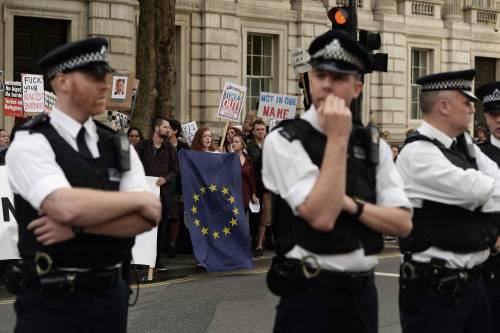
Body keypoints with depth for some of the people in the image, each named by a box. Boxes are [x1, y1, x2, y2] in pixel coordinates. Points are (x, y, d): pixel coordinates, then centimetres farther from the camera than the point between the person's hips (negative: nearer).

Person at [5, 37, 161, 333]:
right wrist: (140, 199, -13)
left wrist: (79, 226, -18)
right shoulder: (30, 144, -9)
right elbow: (68, 206, -25)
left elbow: (146, 218, -5)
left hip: (111, 294, 5)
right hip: (51, 301, -5)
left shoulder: (119, 146, 7)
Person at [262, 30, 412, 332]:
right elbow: (321, 216, -20)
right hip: (310, 295, -5)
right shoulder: (283, 141, -9)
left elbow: (403, 224, 1)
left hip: (363, 292, 5)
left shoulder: (374, 145, 5)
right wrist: (337, 139, -18)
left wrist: (350, 204, -13)